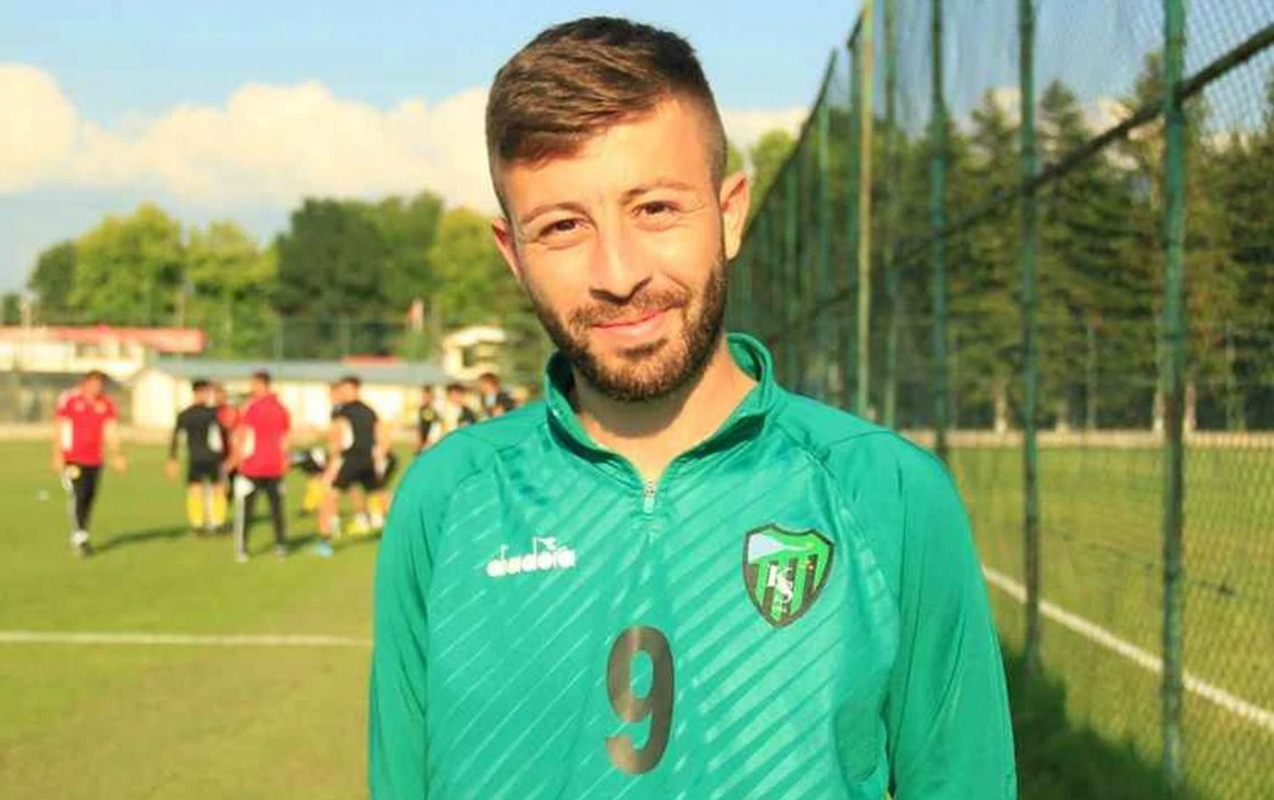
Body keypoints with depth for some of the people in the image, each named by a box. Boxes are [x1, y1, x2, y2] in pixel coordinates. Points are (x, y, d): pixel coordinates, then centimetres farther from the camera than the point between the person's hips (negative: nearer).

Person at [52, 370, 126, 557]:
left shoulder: (106, 404, 5)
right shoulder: (69, 400, -6)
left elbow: (111, 431, 3)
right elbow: (59, 429, -3)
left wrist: (117, 455, -8)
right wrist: (58, 456, -7)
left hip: (95, 460, 4)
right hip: (73, 459, -4)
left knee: (90, 498, 7)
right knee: (77, 496, -12)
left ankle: (81, 537, 18)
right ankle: (79, 538, -10)